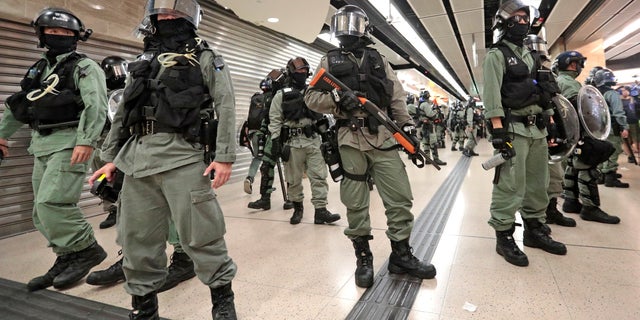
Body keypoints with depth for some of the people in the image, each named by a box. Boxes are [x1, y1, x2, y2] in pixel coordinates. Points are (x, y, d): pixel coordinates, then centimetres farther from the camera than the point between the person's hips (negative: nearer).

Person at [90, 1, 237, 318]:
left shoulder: (204, 58, 6)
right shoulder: (143, 61, 23)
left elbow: (225, 105, -6)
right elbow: (123, 112, 23)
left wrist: (224, 156, -16)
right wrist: (110, 157, 17)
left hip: (183, 157, -6)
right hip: (138, 158, 6)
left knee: (199, 233, -3)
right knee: (137, 236, 10)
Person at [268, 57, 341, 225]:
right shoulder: (282, 94, 4)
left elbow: (321, 114, 17)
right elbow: (275, 120, 0)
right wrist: (275, 141, -7)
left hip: (313, 141, 3)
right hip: (292, 142, -2)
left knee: (319, 176, -4)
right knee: (294, 179, 5)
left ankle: (321, 210, 0)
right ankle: (297, 208, 22)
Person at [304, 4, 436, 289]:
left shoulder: (378, 60, 16)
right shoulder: (329, 61, 11)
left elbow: (397, 97, 13)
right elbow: (311, 97, 4)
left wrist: (408, 125, 4)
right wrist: (337, 99, -14)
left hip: (383, 138, 2)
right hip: (350, 140, -1)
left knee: (400, 198, 2)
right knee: (355, 203, 4)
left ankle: (401, 255, 17)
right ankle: (363, 258, 19)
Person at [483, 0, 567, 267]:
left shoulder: (529, 54, 23)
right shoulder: (496, 55, -3)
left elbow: (541, 90, 24)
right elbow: (491, 94, -15)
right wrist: (498, 129, -24)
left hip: (536, 128, 9)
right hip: (512, 128, -9)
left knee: (538, 183, 13)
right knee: (510, 185, -9)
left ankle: (535, 229, 25)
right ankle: (504, 237, 0)